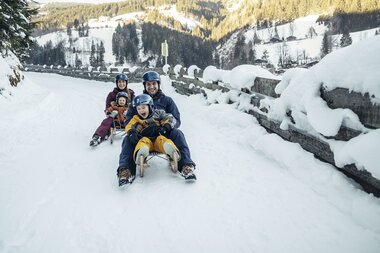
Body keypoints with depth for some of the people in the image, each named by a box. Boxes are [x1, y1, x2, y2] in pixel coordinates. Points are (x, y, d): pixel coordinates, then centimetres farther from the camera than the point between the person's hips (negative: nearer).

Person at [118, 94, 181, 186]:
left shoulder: (157, 113, 19)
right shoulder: (136, 119, 23)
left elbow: (171, 119, 12)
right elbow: (129, 126, 7)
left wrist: (165, 127, -7)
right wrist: (131, 133, -17)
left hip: (158, 137, -1)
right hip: (146, 138, 1)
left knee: (162, 140, -35)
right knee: (144, 141, -34)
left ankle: (172, 150, -66)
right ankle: (141, 154, -64)